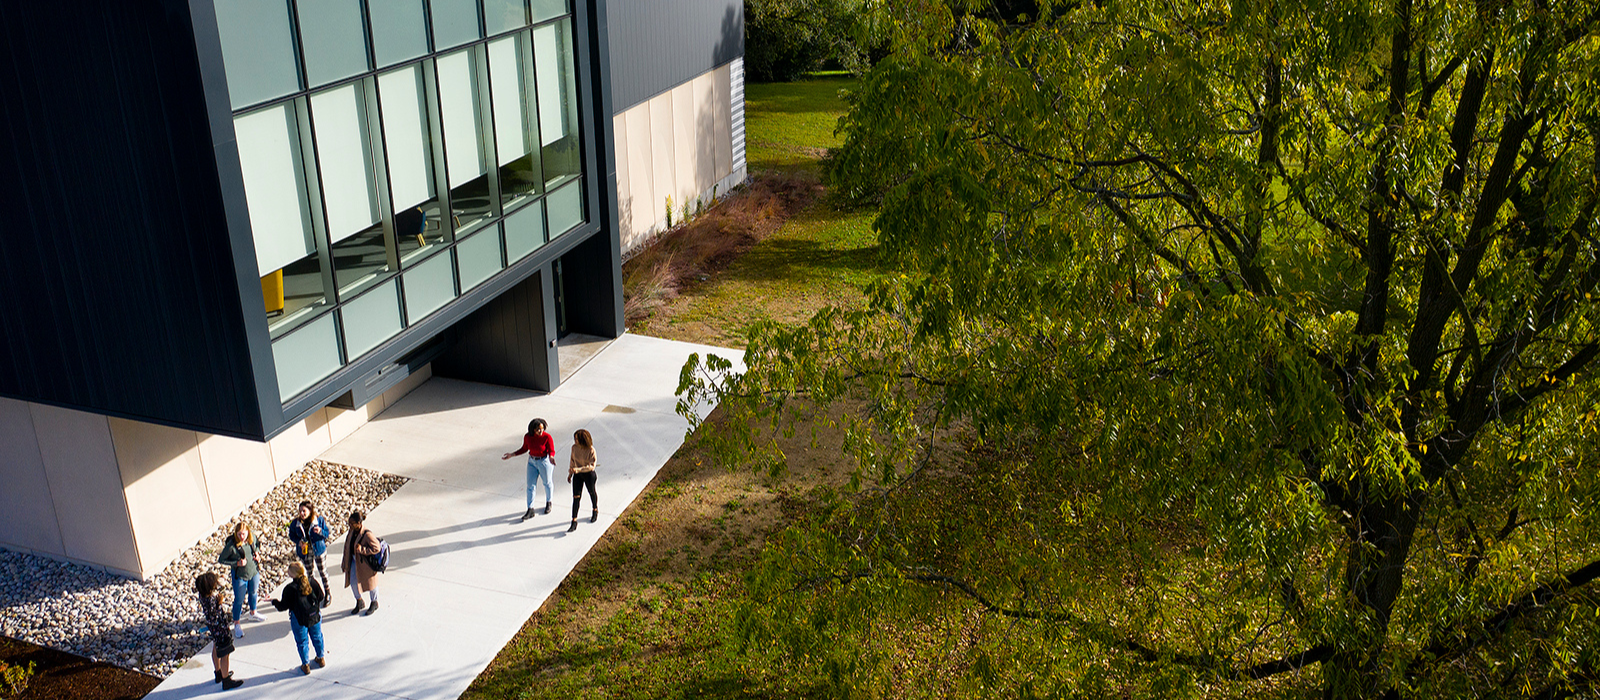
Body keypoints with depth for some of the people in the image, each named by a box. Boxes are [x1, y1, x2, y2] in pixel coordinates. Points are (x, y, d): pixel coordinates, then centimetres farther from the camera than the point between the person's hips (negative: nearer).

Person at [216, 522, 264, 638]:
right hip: (240, 576, -5)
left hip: (254, 571, 5)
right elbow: (221, 560, -18)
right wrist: (237, 563, -26)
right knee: (239, 600, 7)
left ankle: (253, 614, 52)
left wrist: (256, 554, -7)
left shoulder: (252, 538, -15)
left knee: (253, 593, 26)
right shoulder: (231, 546, -29)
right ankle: (236, 625, 28)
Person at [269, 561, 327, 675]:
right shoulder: (312, 582, -12)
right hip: (315, 616, 4)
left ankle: (306, 665, 26)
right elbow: (321, 597, -3)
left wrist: (274, 602, 5)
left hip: (299, 620, -3)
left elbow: (284, 606, -13)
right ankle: (320, 659, 40)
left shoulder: (289, 588, -22)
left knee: (302, 641, 15)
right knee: (317, 637, 23)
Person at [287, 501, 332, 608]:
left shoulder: (319, 520, -15)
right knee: (309, 572, 16)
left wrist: (320, 531, -33)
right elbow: (292, 535, 2)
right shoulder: (296, 523, -11)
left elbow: (327, 533, -10)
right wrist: (298, 541, -18)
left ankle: (327, 594, 27)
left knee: (322, 571, 10)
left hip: (318, 550, -2)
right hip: (305, 551, 2)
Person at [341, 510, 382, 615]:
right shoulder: (351, 532, -5)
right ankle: (359, 603, 38)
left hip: (366, 563, -7)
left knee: (370, 582, 12)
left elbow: (376, 548, -26)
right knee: (353, 582, 13)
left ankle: (374, 604, 35)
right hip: (354, 561, 7)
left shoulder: (367, 534, -28)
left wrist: (362, 550, -30)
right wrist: (345, 562, 9)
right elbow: (347, 547, 7)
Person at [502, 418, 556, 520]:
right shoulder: (527, 437, -10)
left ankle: (549, 503, 41)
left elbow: (552, 451, -15)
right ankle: (530, 510, 11)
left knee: (547, 483, 16)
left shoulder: (547, 437, -22)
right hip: (532, 462, 4)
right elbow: (524, 449, 6)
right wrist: (512, 454, -2)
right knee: (530, 485, 4)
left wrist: (551, 457, -37)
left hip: (545, 462, -4)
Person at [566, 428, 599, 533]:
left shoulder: (591, 450, -26)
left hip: (589, 474, -3)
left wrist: (578, 469, -37)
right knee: (576, 497, 0)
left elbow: (592, 465, -28)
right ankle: (574, 522, 3)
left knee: (592, 493, 21)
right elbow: (572, 460, 6)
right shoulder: (574, 447, -10)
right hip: (577, 475, 4)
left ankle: (595, 511, 49)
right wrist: (570, 473, 14)